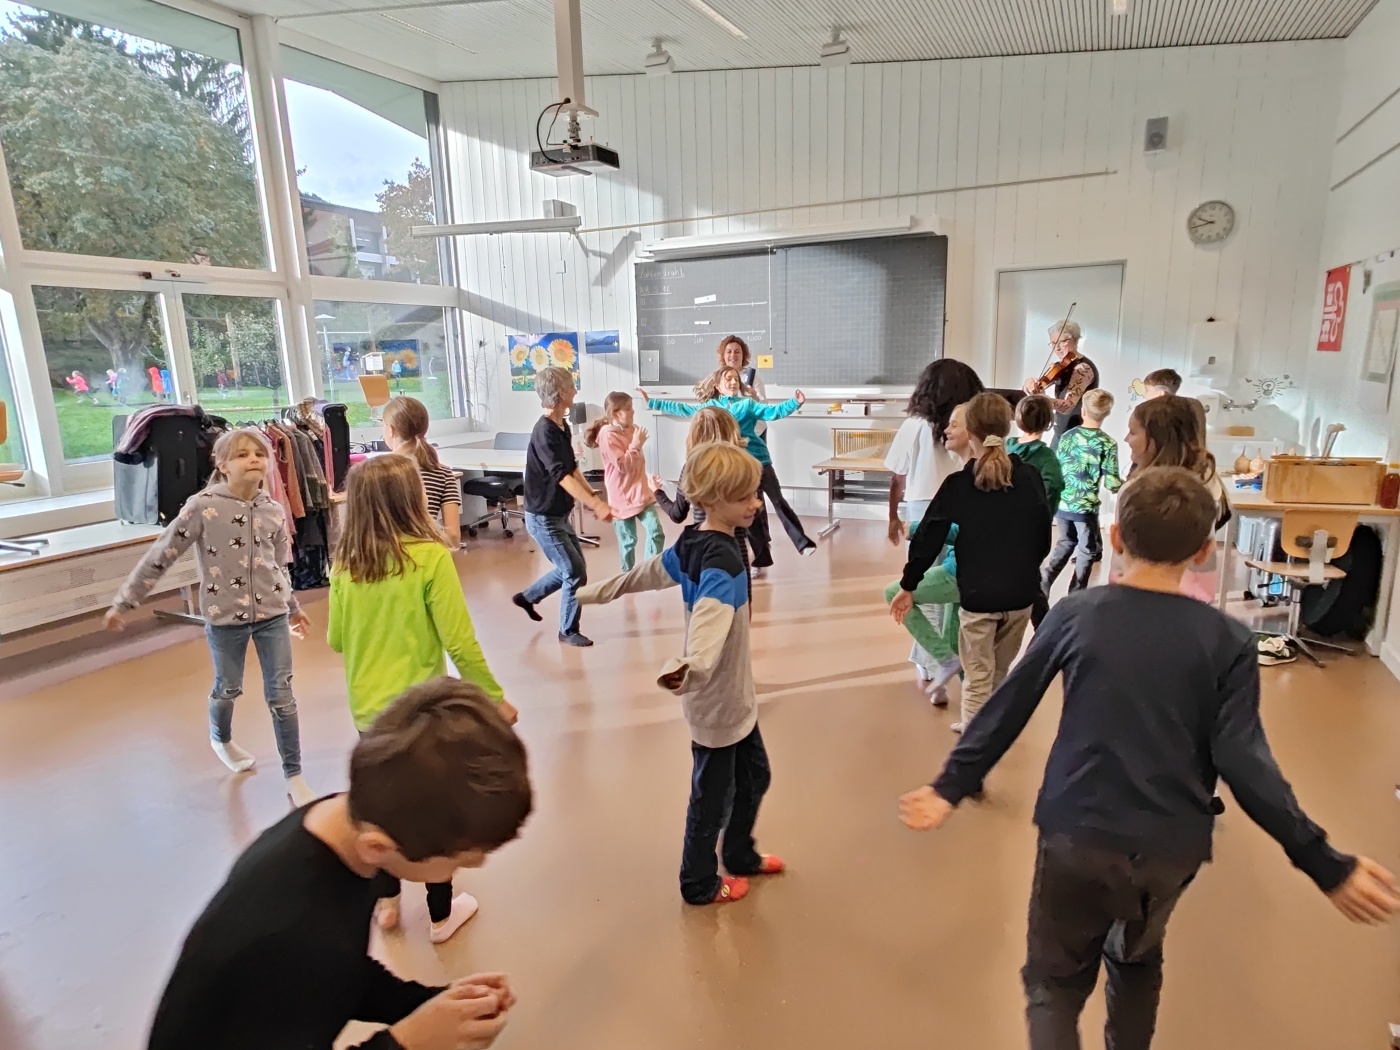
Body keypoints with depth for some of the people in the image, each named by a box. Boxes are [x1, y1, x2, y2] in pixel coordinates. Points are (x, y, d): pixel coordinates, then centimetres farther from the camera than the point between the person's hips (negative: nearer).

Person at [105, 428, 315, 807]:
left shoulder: (273, 511, -1)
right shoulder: (203, 506, -13)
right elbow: (161, 555, -8)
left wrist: (293, 606, 22)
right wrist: (124, 601, -4)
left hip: (271, 614, 2)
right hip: (224, 616, -2)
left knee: (281, 694, 2)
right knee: (228, 689, 18)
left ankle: (294, 777, 12)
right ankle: (221, 739, 52)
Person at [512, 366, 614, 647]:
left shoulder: (562, 427, 4)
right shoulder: (544, 432, -24)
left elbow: (573, 468, 11)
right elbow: (562, 476, -32)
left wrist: (594, 496, 1)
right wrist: (596, 504, -40)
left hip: (559, 515, 9)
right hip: (543, 518, -9)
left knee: (571, 567, 19)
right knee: (576, 573, -3)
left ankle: (527, 597, 38)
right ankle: (568, 631, 15)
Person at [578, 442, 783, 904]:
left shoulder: (691, 542, -1)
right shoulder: (722, 560, -28)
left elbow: (645, 573, 12)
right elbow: (709, 621, -45)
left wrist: (595, 592, 26)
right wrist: (690, 669, -64)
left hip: (733, 696, 9)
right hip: (716, 701, -9)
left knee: (753, 774, 24)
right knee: (713, 795, 11)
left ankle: (741, 856, 45)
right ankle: (700, 884, 33)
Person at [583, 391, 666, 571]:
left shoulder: (632, 428, 5)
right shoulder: (607, 435, -16)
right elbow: (622, 465, -20)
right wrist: (636, 445, -18)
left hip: (641, 492, 6)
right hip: (622, 497, -6)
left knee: (656, 533, -3)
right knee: (628, 541, 7)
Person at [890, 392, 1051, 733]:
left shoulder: (957, 485, -12)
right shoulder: (1031, 477, -4)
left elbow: (928, 539, -8)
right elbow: (1044, 537, 5)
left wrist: (908, 586, 3)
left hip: (977, 594, -3)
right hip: (1022, 593, 4)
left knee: (978, 675, 9)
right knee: (1000, 669, 21)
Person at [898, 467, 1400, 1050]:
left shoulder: (1074, 613, -6)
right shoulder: (1229, 641, -6)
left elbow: (1007, 709, -3)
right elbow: (1243, 763, -11)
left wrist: (951, 787, 5)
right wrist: (1326, 864, -1)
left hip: (1077, 835, -2)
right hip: (1171, 846, 2)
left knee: (1054, 982, 13)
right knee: (1138, 958, 30)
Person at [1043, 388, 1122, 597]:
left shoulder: (1067, 436, 1)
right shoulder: (1108, 444, -11)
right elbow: (1112, 484, -12)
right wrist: (1126, 485, 8)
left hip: (1061, 503, 4)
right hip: (1086, 507, -4)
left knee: (1066, 542, 23)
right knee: (1087, 551, 14)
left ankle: (1045, 580, 8)